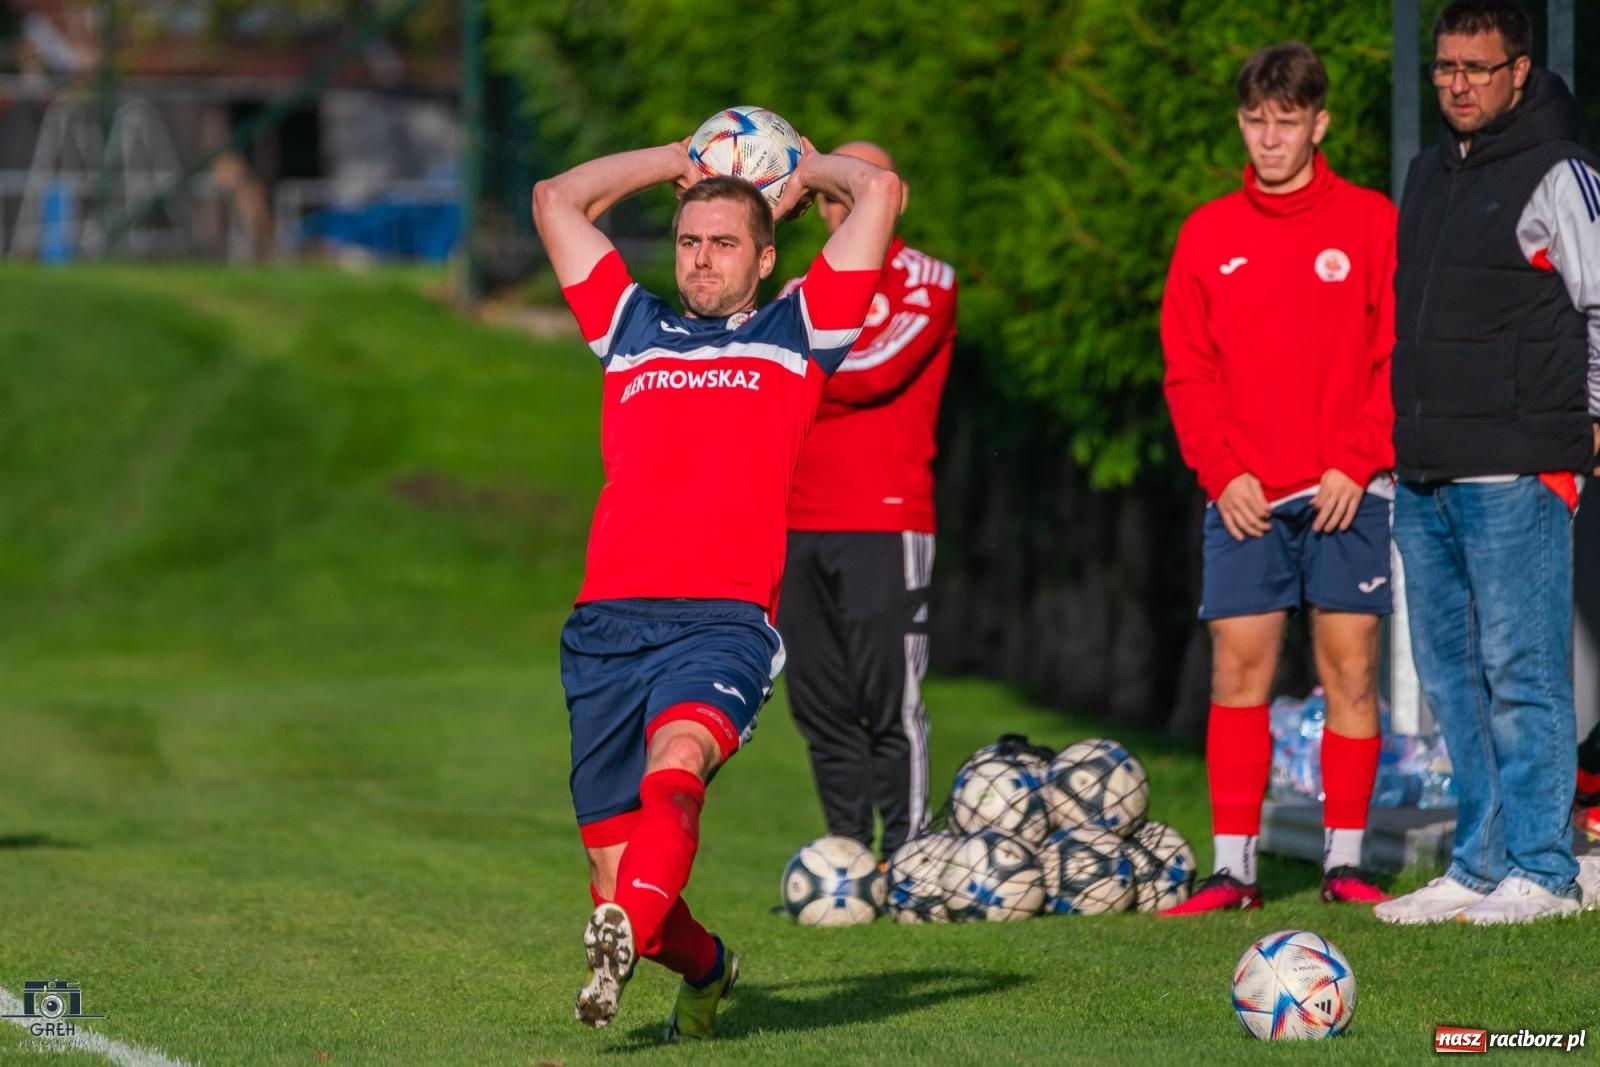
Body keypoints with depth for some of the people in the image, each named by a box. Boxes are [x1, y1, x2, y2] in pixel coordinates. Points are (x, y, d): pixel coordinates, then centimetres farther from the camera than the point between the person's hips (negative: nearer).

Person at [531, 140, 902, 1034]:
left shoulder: (797, 332, 18)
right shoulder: (632, 329, 26)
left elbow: (879, 191, 16)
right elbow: (557, 198, 33)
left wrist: (805, 172, 33)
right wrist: (681, 160, 38)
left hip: (724, 622, -3)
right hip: (606, 624, 3)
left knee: (677, 761, -34)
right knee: (615, 873, 2)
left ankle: (626, 942, -56)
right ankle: (706, 968, 32)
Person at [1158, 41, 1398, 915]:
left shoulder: (1369, 222, 3)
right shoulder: (1208, 234, 9)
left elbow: (1400, 356, 1)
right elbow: (1187, 369, 8)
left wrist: (1355, 464, -9)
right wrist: (1221, 471, -5)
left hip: (1345, 491, -1)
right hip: (1243, 497, 1)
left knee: (1350, 670, -1)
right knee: (1238, 673, -3)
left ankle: (1345, 860, 5)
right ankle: (1232, 867, -2)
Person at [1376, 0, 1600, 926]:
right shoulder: (1429, 174, 18)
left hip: (1515, 475, -8)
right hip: (1426, 478, 8)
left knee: (1521, 674, -7)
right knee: (1451, 675, 9)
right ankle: (1480, 865, 15)